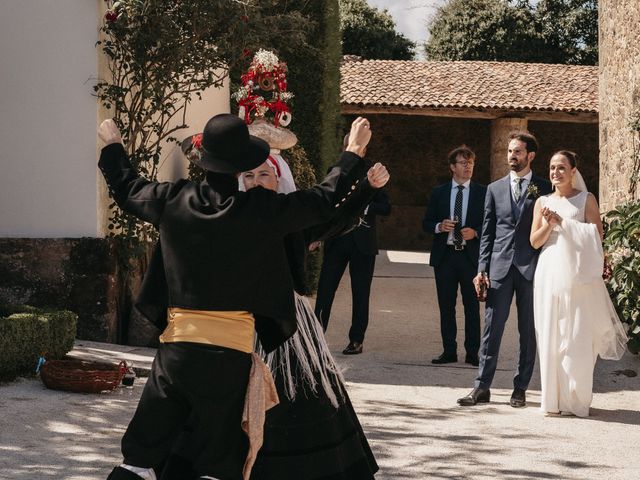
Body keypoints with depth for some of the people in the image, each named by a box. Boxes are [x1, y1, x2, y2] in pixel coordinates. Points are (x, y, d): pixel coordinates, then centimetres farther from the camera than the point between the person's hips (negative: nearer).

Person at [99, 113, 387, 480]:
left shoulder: (174, 201, -2)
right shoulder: (261, 210, -9)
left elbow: (128, 189, 18)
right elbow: (324, 201, 3)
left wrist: (113, 145, 37)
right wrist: (354, 152, 16)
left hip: (177, 347, 2)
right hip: (230, 353, -2)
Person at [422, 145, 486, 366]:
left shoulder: (483, 193, 3)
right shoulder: (439, 192, 9)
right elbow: (426, 223, 10)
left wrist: (475, 232, -14)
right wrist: (439, 227, -10)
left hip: (471, 256, -2)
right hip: (445, 255, 2)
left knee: (472, 306, 0)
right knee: (446, 306, 5)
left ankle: (472, 352, 6)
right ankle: (449, 351, 12)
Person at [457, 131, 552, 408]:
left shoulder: (544, 189, 5)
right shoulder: (495, 189, 12)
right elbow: (487, 232, 11)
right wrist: (482, 269, 3)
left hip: (532, 268, -2)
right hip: (500, 267, 2)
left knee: (528, 331, 4)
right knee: (492, 328, 0)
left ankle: (520, 388, 12)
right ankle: (482, 387, 3)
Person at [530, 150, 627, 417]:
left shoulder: (586, 199, 5)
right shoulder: (543, 202, 14)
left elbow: (597, 236, -5)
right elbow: (535, 241, 9)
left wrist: (562, 222, -9)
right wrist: (549, 224, -9)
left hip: (579, 276, -3)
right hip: (550, 275, 3)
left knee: (578, 338, -4)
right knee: (550, 336, 1)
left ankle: (576, 400, 3)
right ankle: (553, 398, 6)